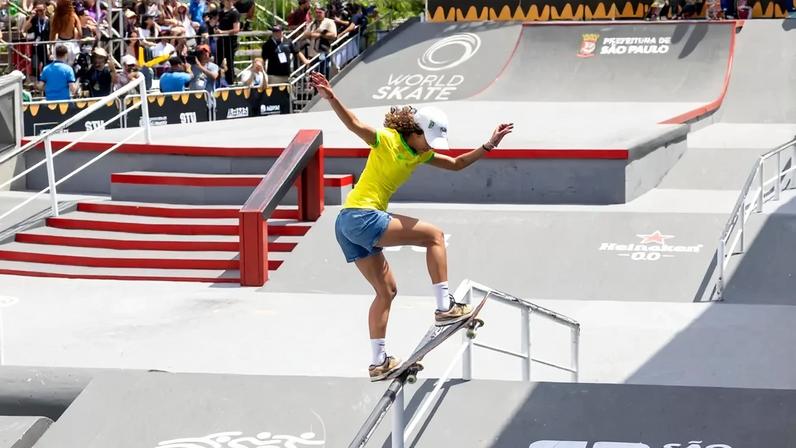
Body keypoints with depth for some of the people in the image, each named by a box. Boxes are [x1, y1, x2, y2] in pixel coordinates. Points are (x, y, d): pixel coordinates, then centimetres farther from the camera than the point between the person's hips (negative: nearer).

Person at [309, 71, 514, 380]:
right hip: (361, 216, -10)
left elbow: (456, 164, 24)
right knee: (434, 235, -8)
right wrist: (330, 98, -40)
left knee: (386, 290, 14)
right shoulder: (387, 140, -10)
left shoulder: (421, 154, 14)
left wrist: (489, 145, 16)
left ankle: (378, 362, 18)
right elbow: (355, 125, -25)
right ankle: (444, 307, -8)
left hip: (349, 225, 10)